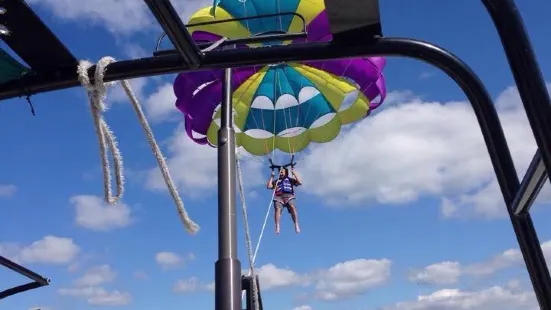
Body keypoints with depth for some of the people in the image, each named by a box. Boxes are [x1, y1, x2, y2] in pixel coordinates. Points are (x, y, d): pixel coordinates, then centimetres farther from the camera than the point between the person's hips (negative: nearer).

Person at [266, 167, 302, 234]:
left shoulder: (290, 179, 29)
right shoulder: (276, 181, 33)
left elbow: (299, 182, 13)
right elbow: (269, 186, 18)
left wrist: (294, 173, 13)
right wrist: (272, 177, 20)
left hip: (289, 196, -1)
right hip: (278, 197, 1)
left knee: (292, 207, -32)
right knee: (277, 208, -30)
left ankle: (296, 226, -37)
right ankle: (277, 227, -39)